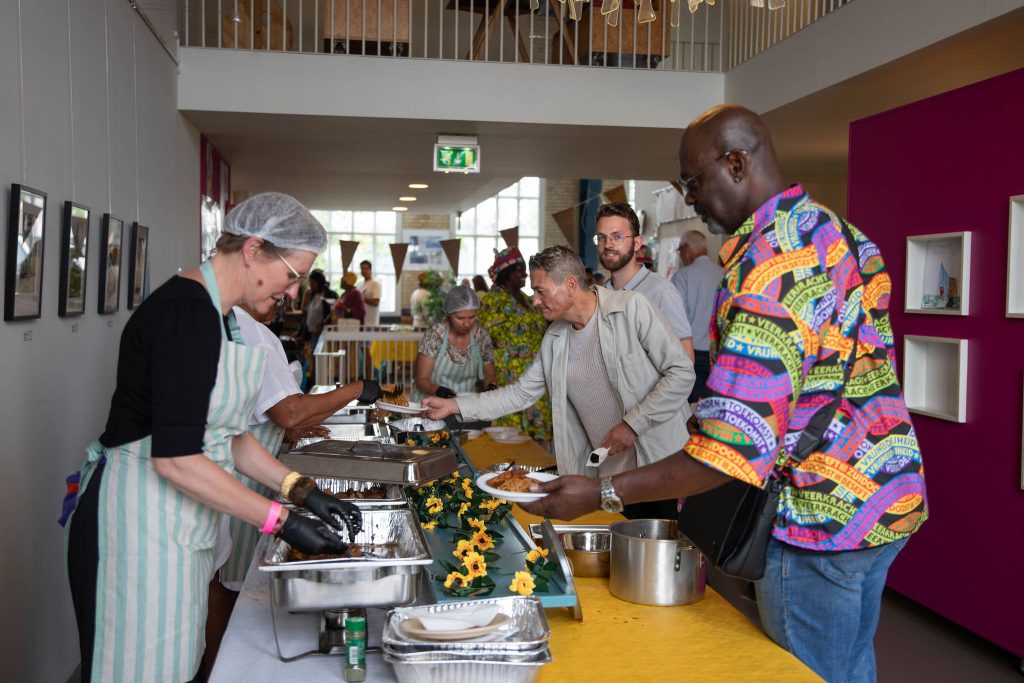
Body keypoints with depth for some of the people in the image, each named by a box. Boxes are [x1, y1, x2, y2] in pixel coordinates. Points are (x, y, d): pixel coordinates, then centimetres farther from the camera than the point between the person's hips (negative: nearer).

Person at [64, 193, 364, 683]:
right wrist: (281, 522, -20)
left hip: (181, 524, 9)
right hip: (139, 525, -9)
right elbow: (175, 457, -25)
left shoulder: (218, 314, 9)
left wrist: (302, 491, 5)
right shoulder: (186, 311, -20)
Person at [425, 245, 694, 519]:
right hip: (608, 474, 5)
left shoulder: (632, 307, -12)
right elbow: (520, 393, 12)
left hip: (661, 466, -4)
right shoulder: (554, 339, 6)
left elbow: (681, 372, -13)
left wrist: (632, 424, -17)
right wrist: (454, 405, 5)